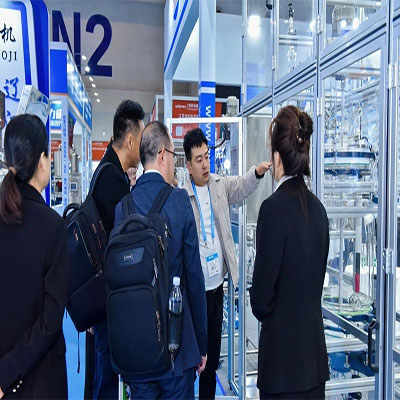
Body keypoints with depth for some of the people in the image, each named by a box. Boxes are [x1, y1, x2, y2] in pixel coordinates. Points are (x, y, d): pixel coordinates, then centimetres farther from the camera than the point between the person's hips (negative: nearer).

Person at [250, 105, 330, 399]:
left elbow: (263, 289, -15)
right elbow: (318, 273, 10)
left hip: (282, 349, -6)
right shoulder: (317, 207, 1)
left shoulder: (274, 207, -19)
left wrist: (261, 309, 6)